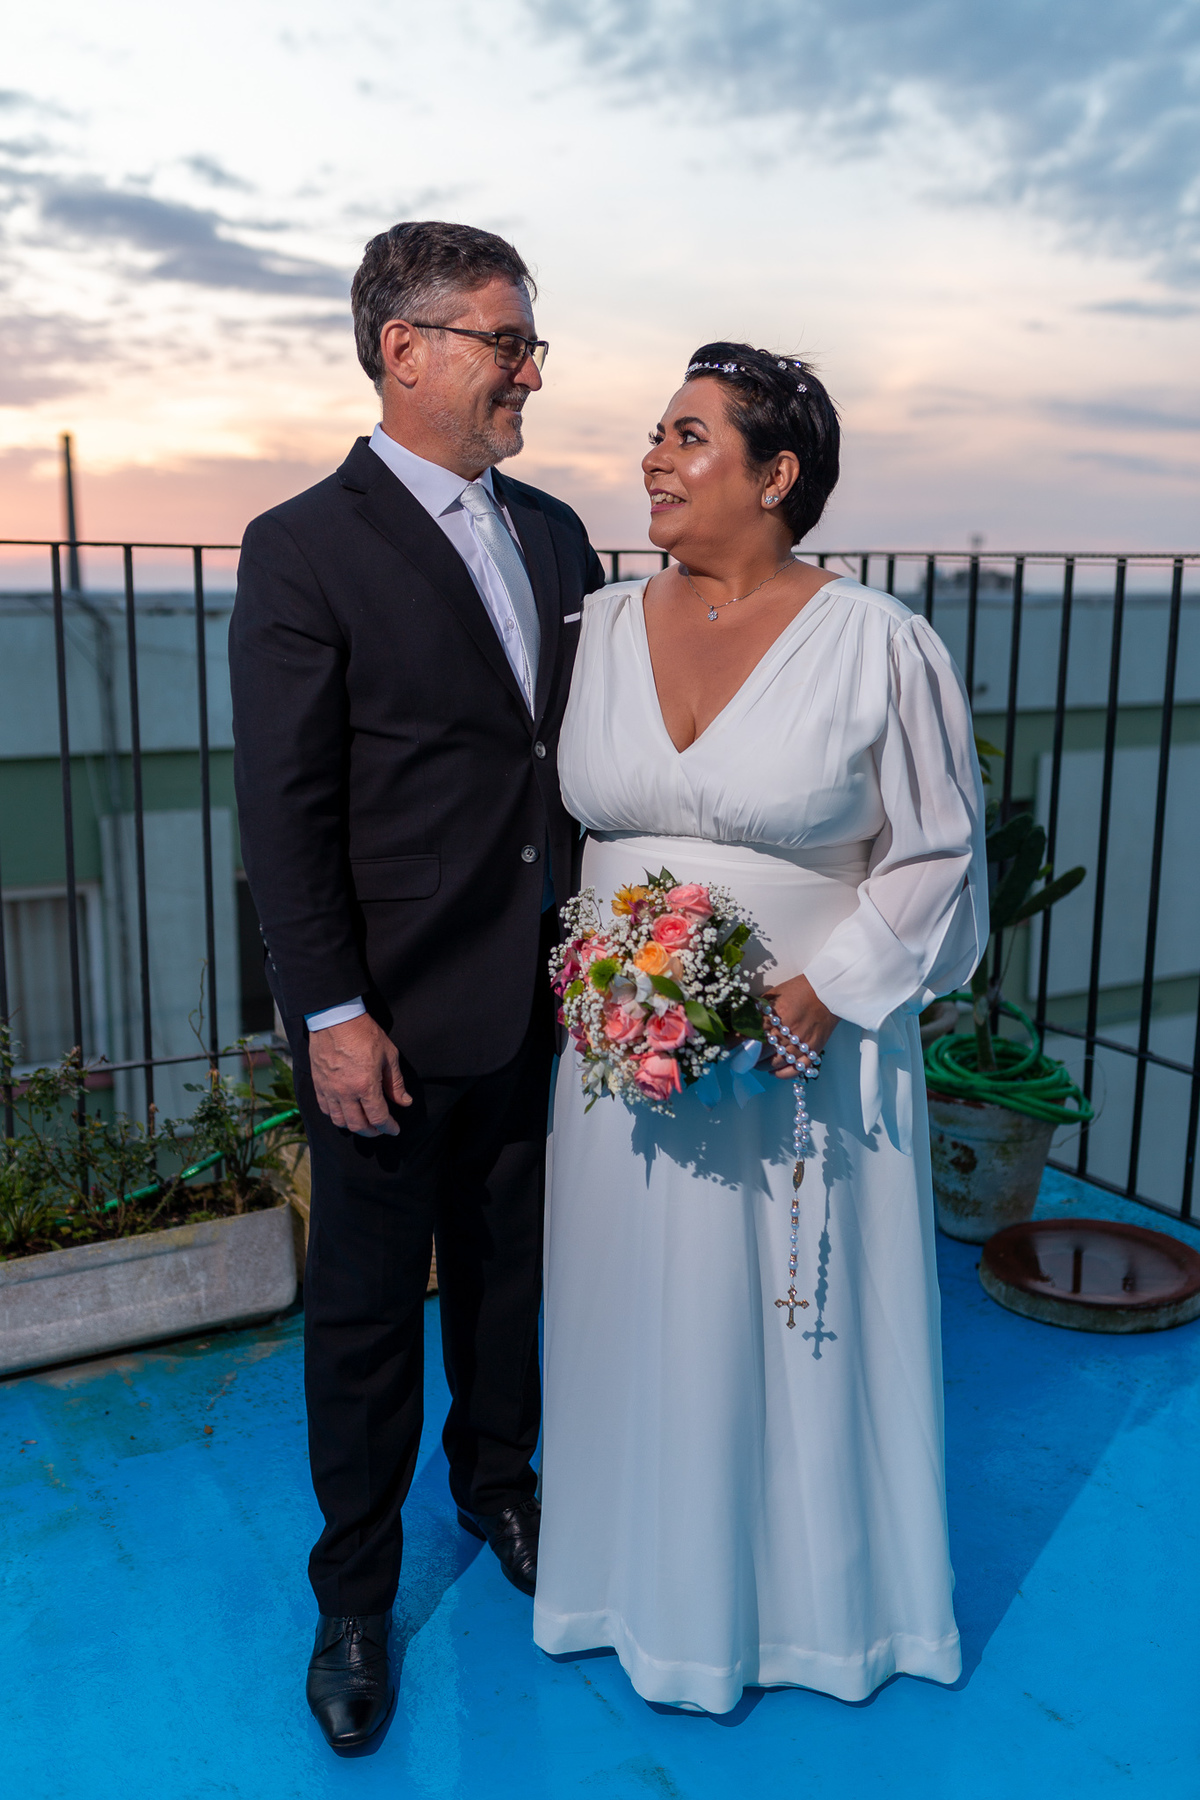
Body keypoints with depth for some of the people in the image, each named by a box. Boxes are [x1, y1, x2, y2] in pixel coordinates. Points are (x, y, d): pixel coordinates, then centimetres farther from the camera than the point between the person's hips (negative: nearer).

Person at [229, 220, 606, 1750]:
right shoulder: (305, 550, -11)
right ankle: (355, 1594, 31)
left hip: (543, 1003, 6)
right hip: (392, 1020, -5)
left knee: (507, 1266, 22)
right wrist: (333, 1016, -15)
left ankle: (496, 1482, 47)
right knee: (367, 1310, 11)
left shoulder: (557, 536, 8)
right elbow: (284, 812, -13)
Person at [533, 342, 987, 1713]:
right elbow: (556, 822, 11)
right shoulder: (603, 628, 3)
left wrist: (825, 994, -14)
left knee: (802, 1327, 12)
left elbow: (938, 852, -5)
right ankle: (660, 1583, 40)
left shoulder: (879, 645, -9)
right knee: (649, 1320, 15)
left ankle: (817, 1600, 38)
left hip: (810, 1058, -3)